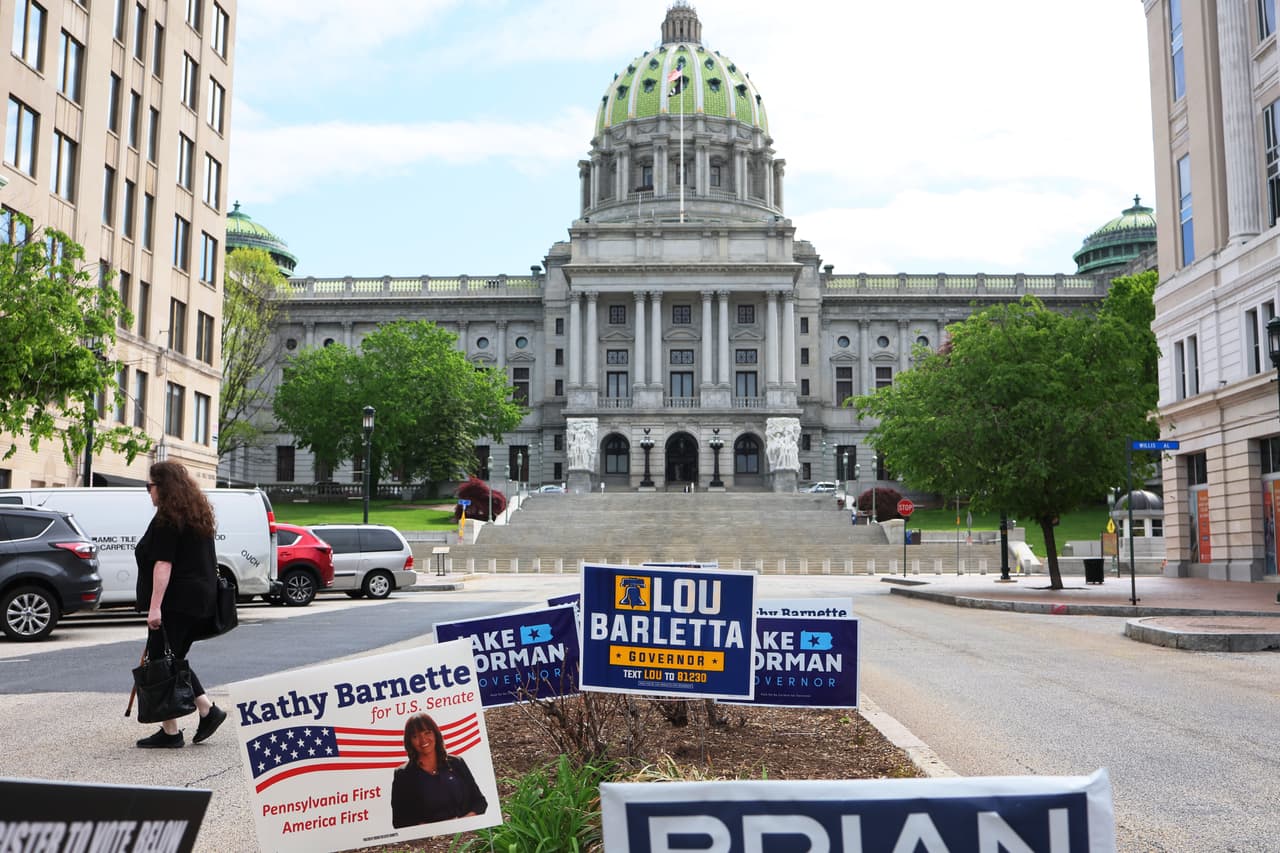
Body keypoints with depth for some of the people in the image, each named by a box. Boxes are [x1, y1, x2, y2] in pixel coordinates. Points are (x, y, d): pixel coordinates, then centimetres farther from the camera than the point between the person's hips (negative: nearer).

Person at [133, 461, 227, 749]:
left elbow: (163, 565, -20)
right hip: (199, 602, 9)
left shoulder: (167, 520, -12)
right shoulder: (197, 516, 16)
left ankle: (170, 732, 1)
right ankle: (208, 710, 11)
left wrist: (155, 606, -22)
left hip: (176, 603, -9)